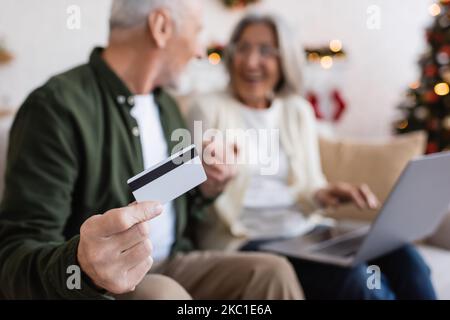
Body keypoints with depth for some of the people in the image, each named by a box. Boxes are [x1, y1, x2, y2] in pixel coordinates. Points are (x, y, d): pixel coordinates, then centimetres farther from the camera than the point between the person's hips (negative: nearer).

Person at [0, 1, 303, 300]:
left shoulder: (166, 105, 9)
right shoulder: (57, 105, -16)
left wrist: (207, 187, -3)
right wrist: (81, 265, -45)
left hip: (171, 264, 7)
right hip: (96, 287, -7)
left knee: (273, 272, -13)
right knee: (162, 294, -35)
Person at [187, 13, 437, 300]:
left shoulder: (298, 110, 15)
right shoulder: (207, 109, 1)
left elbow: (310, 183, 17)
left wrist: (321, 194, -7)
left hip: (303, 231, 5)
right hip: (245, 241, -5)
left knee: (400, 253, -24)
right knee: (358, 279, -31)